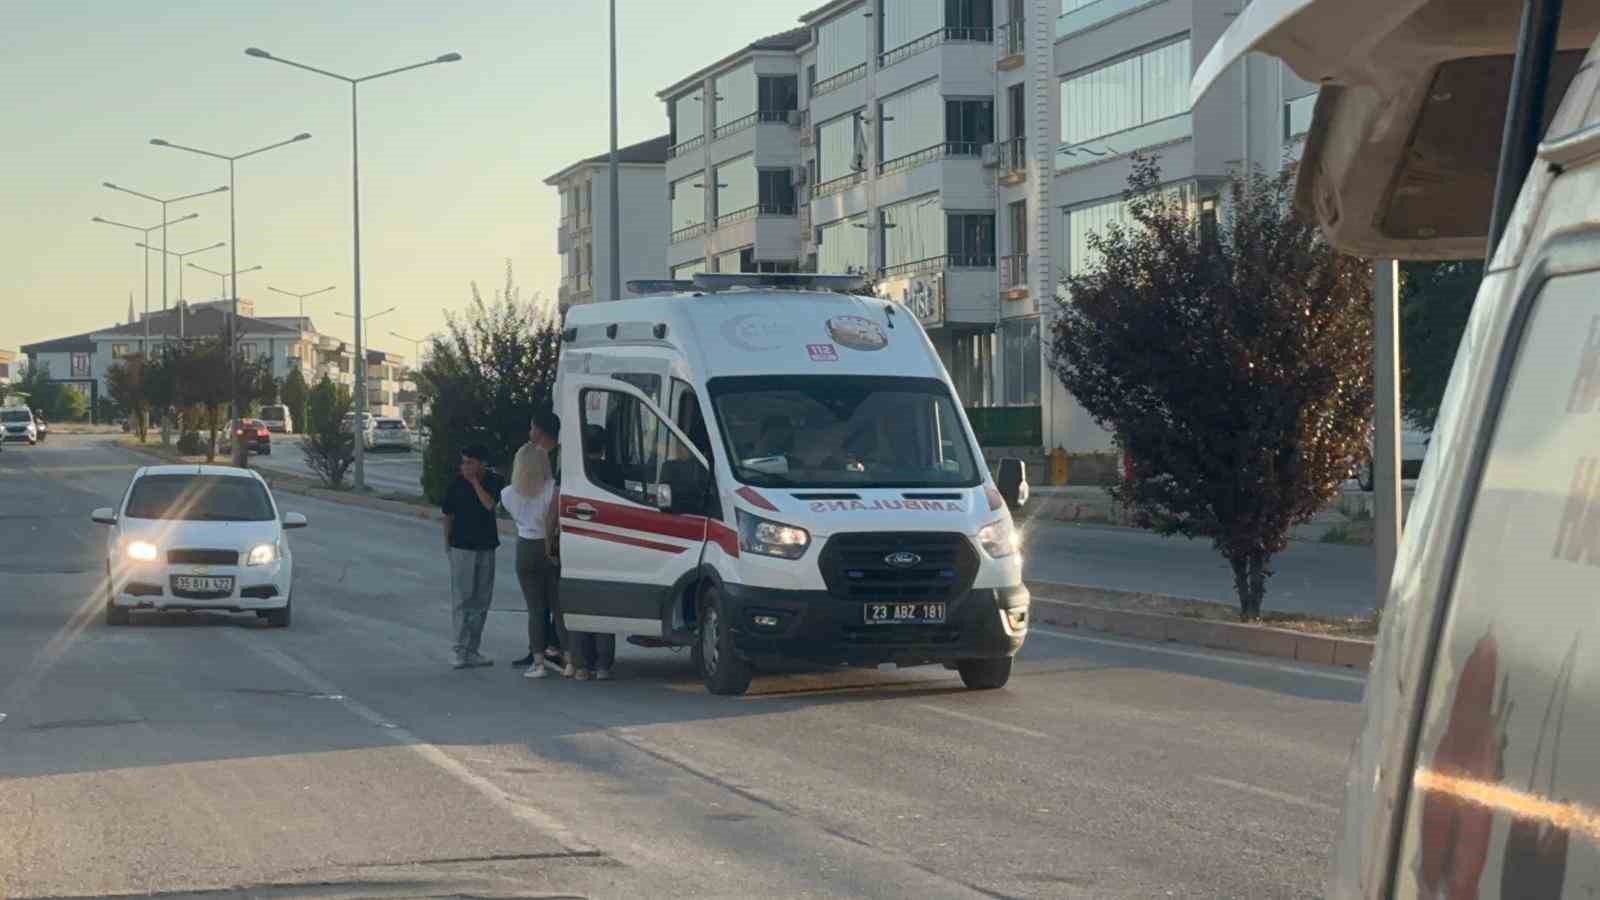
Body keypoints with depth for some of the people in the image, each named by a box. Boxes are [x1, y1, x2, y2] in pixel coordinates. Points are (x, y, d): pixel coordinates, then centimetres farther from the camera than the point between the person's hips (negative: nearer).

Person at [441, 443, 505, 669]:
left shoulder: (494, 481, 0)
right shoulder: (457, 483, -3)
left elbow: (489, 504, -18)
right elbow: (447, 515, 5)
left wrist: (474, 481, -15)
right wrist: (447, 541, 3)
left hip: (485, 547, 3)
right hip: (461, 547, -3)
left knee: (481, 600, 7)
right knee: (461, 599, -6)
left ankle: (472, 650, 15)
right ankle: (462, 650, -7)